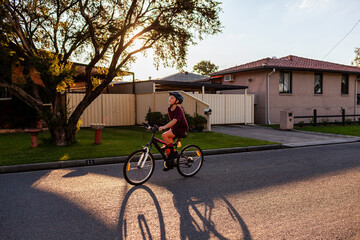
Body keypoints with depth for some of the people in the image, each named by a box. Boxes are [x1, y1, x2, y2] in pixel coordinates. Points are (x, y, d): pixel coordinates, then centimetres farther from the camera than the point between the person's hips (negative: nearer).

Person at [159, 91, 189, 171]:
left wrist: (164, 127, -46)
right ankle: (169, 163, 17)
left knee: (164, 135, -26)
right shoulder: (169, 109, 5)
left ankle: (174, 152, -11)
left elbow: (174, 121, -35)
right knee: (167, 145, 1)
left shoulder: (178, 110, -20)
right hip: (174, 128, 8)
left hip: (181, 129, -8)